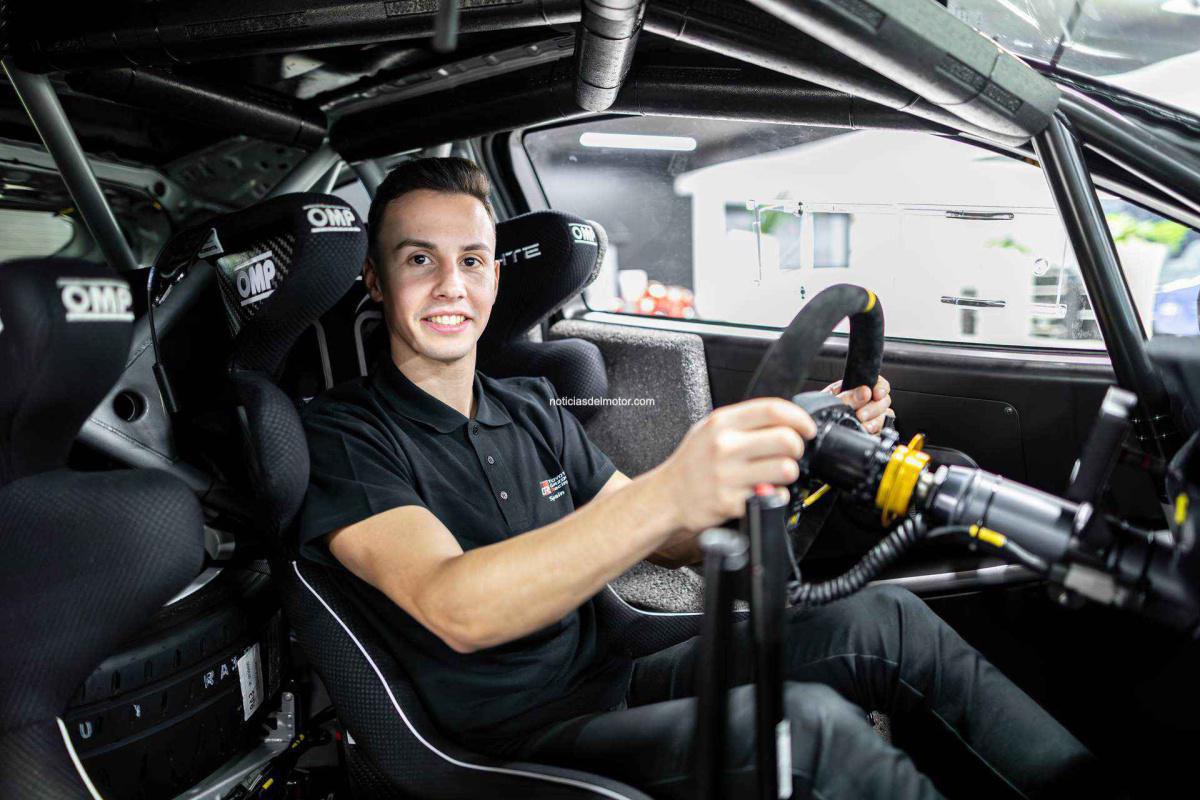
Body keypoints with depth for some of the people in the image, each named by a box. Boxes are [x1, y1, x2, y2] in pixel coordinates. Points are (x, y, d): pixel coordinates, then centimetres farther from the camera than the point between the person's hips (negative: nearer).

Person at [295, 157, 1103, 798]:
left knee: (884, 620, -8)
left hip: (610, 683, 6)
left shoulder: (533, 409, 9)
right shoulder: (341, 434, -12)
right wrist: (667, 494, -45)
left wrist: (802, 443, -5)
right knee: (807, 724, -28)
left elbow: (669, 541, 9)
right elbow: (455, 610, -30)